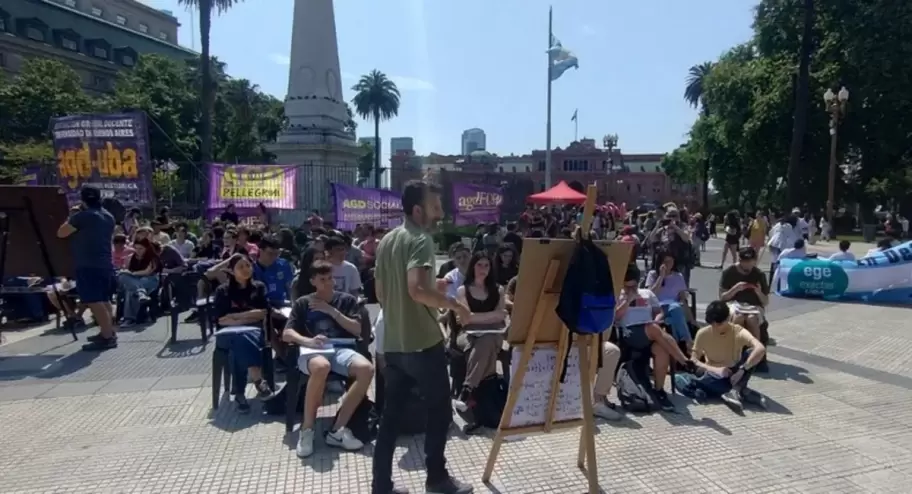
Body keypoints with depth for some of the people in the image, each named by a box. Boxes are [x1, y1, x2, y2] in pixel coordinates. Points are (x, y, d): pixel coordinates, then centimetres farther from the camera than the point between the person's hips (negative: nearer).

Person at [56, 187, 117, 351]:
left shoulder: (82, 216, -13)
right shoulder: (109, 217, 13)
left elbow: (61, 233, -8)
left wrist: (69, 220, 9)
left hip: (88, 265, -9)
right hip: (105, 264, 9)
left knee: (94, 301, -9)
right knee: (104, 300, 16)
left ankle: (107, 337, -12)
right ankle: (109, 331, 22)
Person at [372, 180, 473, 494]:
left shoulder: (386, 241, 12)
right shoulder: (421, 239, -14)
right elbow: (416, 289, -28)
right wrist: (454, 304, -16)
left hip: (393, 344, 8)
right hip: (423, 343, -8)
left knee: (391, 415, 12)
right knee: (439, 411, 9)